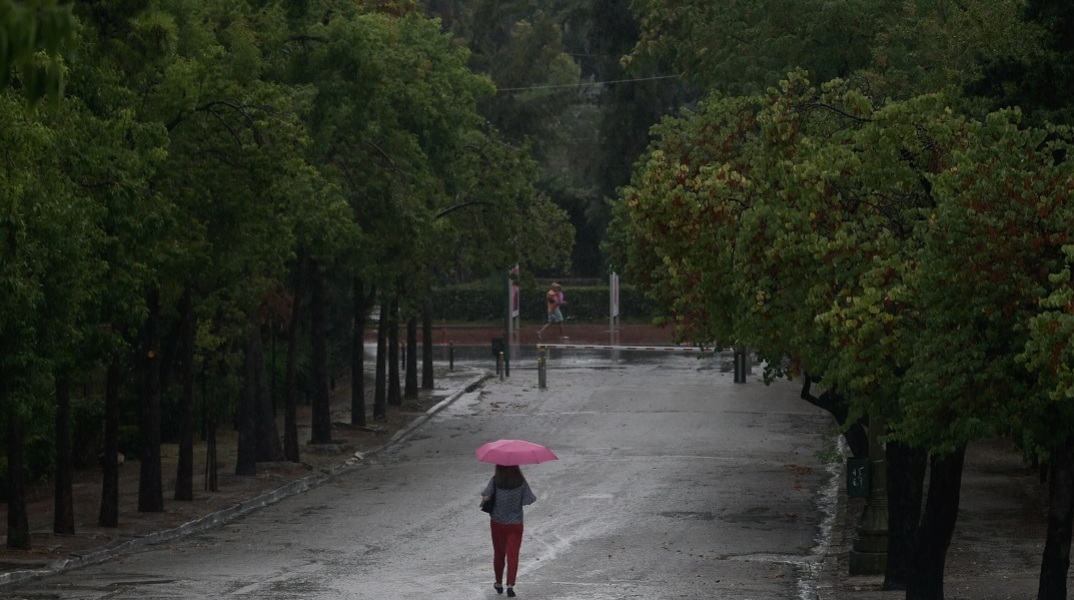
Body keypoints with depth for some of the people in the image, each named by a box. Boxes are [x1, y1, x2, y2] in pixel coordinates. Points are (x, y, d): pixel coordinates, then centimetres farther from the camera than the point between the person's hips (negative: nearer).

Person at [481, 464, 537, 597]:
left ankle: (499, 584, 30)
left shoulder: (495, 480, -11)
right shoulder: (520, 481, -9)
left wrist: (486, 500, 0)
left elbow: (485, 497, -21)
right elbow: (529, 500, -8)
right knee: (512, 555, 1)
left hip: (497, 522, 1)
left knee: (498, 554, 17)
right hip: (515, 523, -1)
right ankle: (510, 585, -14)